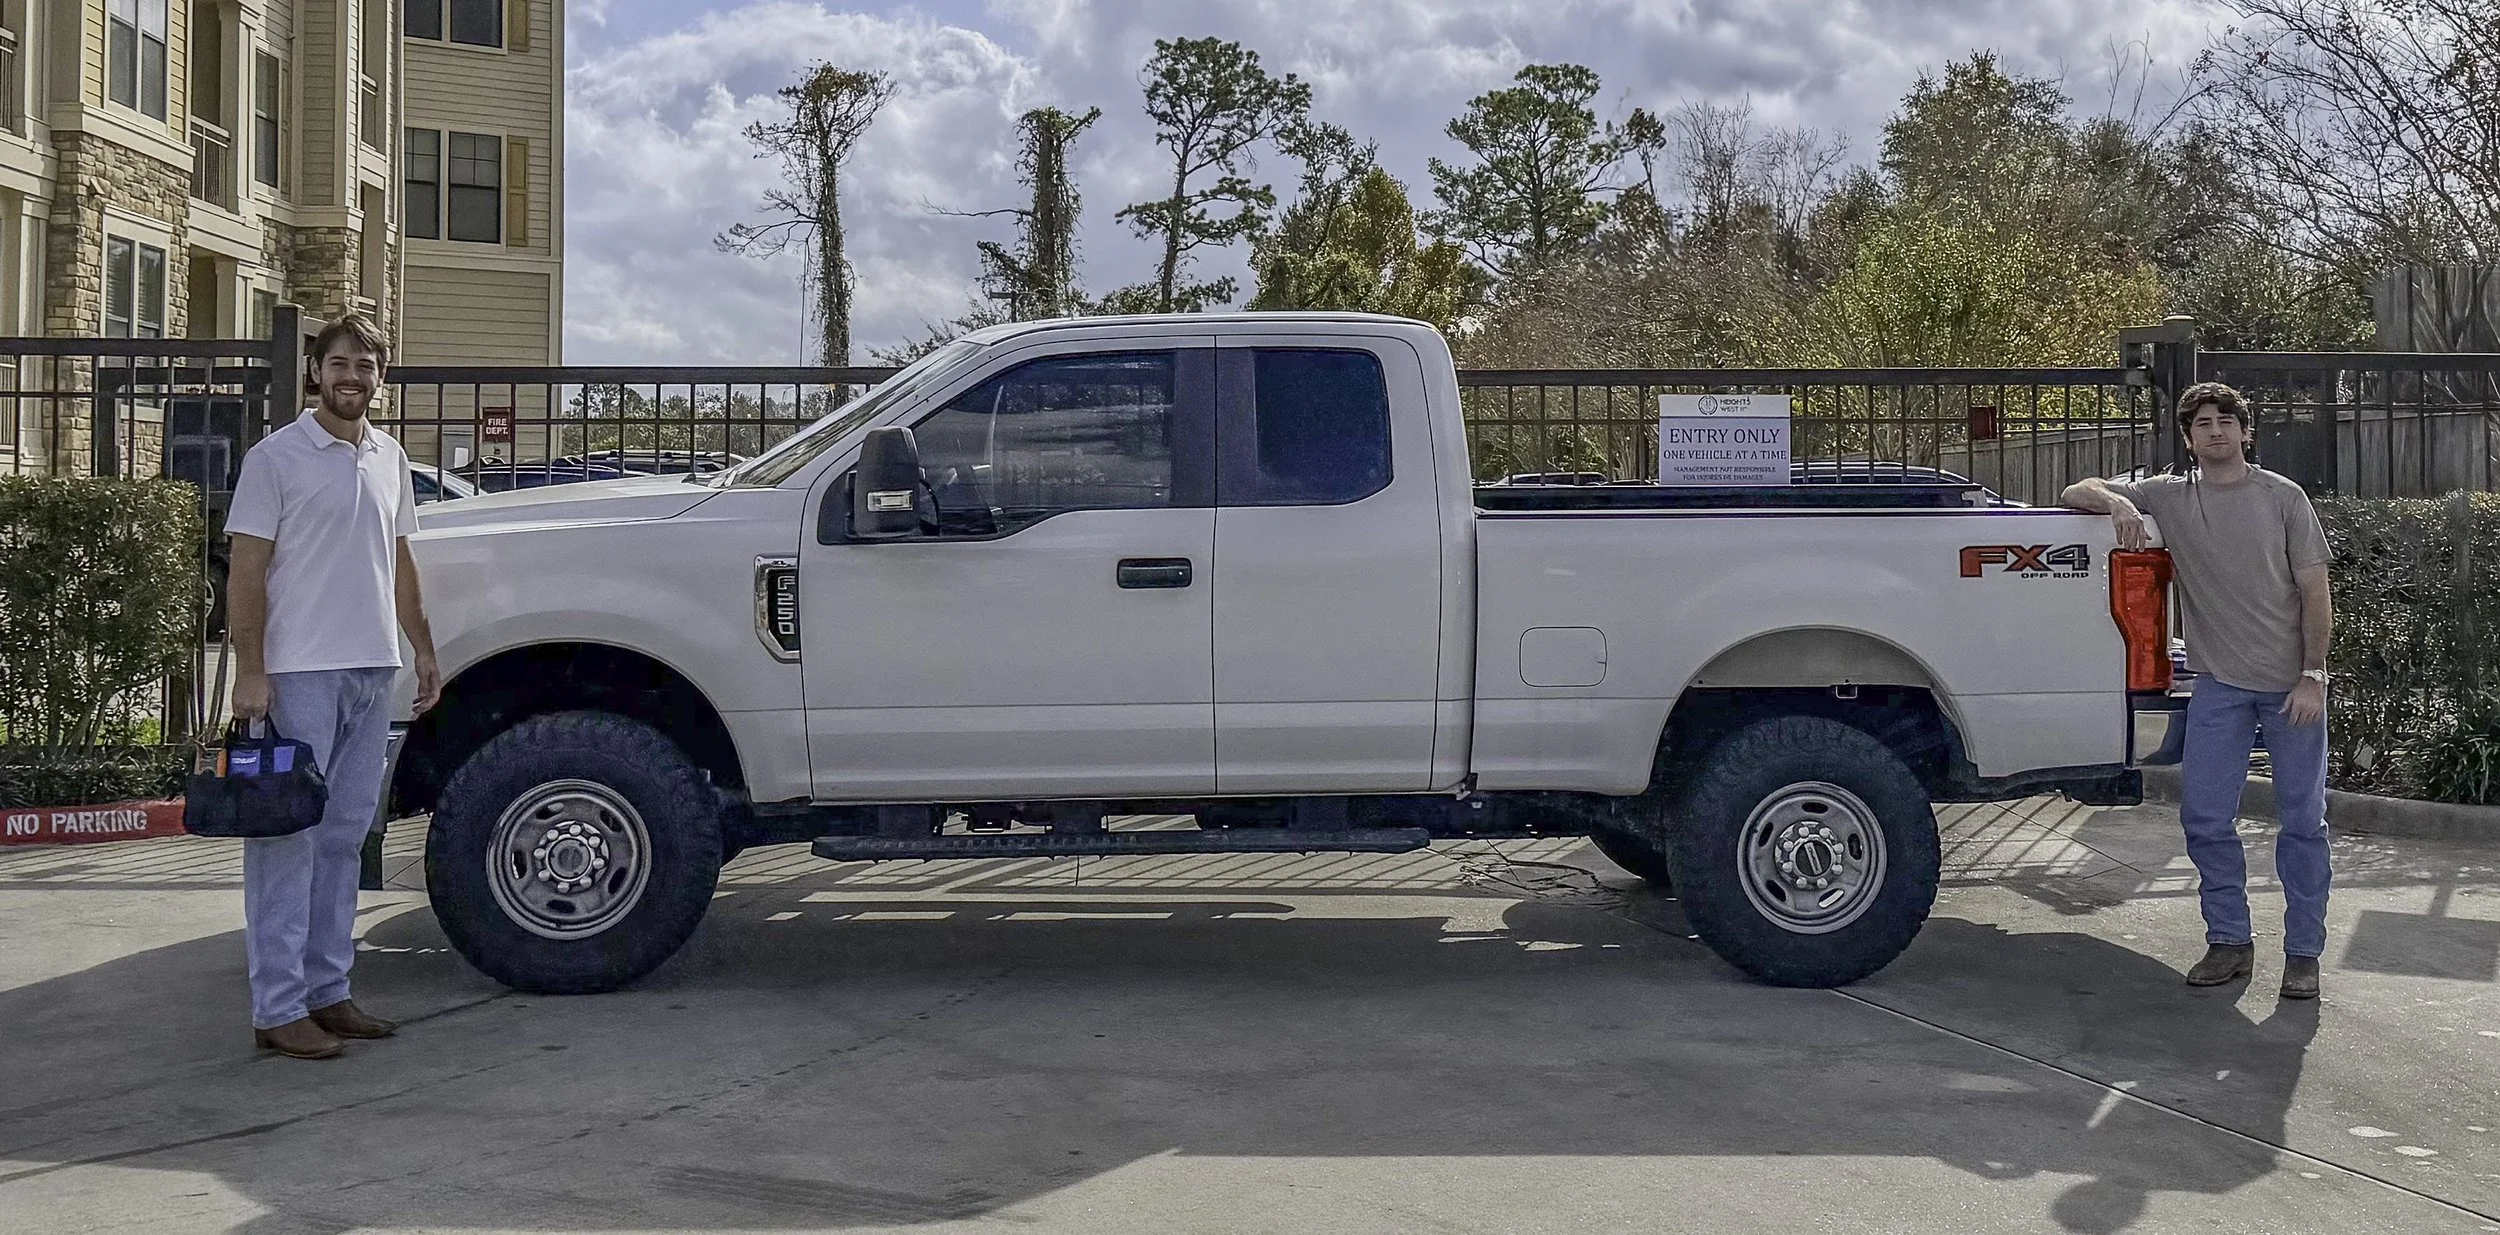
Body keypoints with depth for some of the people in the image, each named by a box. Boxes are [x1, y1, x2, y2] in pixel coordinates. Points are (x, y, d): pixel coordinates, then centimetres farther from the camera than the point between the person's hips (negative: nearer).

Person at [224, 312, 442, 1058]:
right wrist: (251, 672, -16)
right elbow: (247, 572, -9)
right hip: (299, 673, -7)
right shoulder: (277, 457, -6)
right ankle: (278, 1009, -3)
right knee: (288, 838, -5)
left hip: (372, 671, 7)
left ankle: (327, 993, 18)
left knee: (344, 836, 11)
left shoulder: (389, 459, 13)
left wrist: (423, 650, 16)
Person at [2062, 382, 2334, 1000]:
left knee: (2303, 820, 4)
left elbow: (2315, 593, -1)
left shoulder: (2283, 498, 0)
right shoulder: (2168, 498, 5)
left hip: (2292, 683, -2)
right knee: (2203, 815, -1)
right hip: (2220, 682, 2)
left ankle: (2303, 953, 13)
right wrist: (2117, 503, -16)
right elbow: (2077, 493, 8)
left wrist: (2313, 676, -9)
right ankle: (2230, 941, 13)